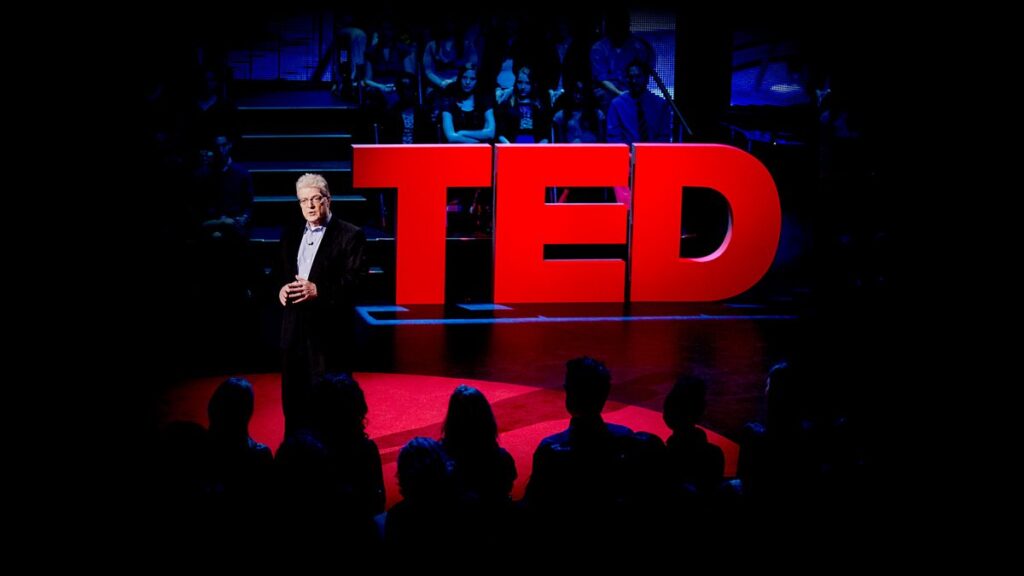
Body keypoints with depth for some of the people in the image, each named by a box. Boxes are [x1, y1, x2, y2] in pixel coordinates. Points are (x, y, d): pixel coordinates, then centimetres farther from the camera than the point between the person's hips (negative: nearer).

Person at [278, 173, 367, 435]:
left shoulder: (350, 236, -3)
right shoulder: (291, 237, 17)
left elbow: (355, 279, -11)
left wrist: (318, 290, -22)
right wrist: (281, 290, -2)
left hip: (329, 332, -6)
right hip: (294, 330, 6)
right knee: (294, 400, 8)